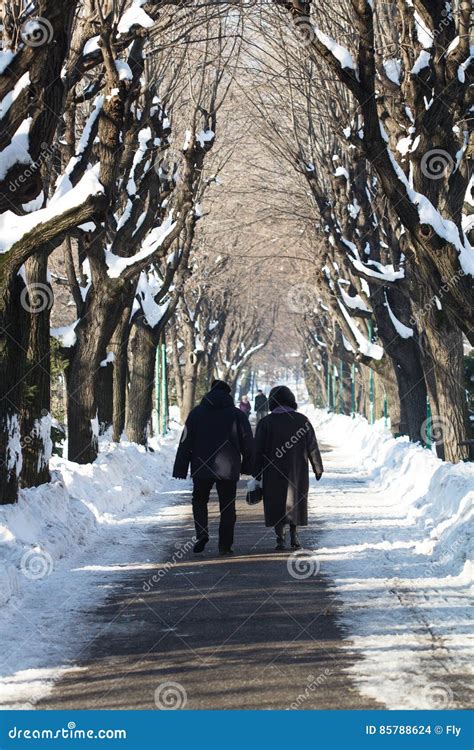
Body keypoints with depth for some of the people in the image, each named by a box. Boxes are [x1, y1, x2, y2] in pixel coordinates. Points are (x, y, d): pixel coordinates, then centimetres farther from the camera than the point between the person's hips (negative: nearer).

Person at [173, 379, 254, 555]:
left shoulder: (196, 413, 3)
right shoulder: (237, 414, 4)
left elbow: (186, 443, 1)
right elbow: (248, 444, 5)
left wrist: (180, 469, 3)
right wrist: (248, 467, 15)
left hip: (202, 468, 0)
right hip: (228, 469, 0)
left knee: (199, 501, 18)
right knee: (227, 507, 7)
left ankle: (202, 533, -2)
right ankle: (225, 545, 4)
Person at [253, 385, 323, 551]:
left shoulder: (266, 422, -3)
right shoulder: (302, 420, 1)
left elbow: (258, 450, -4)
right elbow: (313, 448, 4)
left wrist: (257, 475, 2)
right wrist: (318, 469, 13)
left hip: (273, 472, -1)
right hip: (298, 472, 2)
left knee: (276, 505, 5)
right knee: (294, 502, 14)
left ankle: (280, 539, -2)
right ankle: (294, 537, 6)